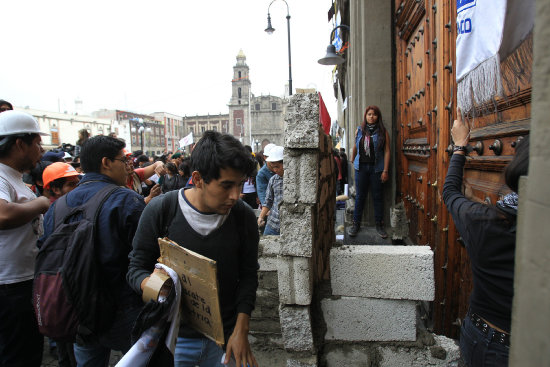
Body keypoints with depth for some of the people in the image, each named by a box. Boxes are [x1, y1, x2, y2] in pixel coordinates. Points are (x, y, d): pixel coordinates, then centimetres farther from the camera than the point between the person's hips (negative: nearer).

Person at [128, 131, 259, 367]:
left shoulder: (244, 217, -9)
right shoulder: (160, 210, -14)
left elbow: (248, 276, -2)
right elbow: (136, 268, -5)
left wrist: (241, 330, -8)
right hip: (175, 337, -1)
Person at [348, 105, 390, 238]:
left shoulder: (383, 132, 1)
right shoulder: (359, 130, 8)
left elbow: (387, 151, -3)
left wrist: (385, 170, -8)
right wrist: (352, 162, 16)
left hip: (376, 168, -2)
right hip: (361, 167, 2)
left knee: (378, 196, 5)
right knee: (360, 196, 6)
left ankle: (379, 225, 15)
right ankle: (356, 223, 15)